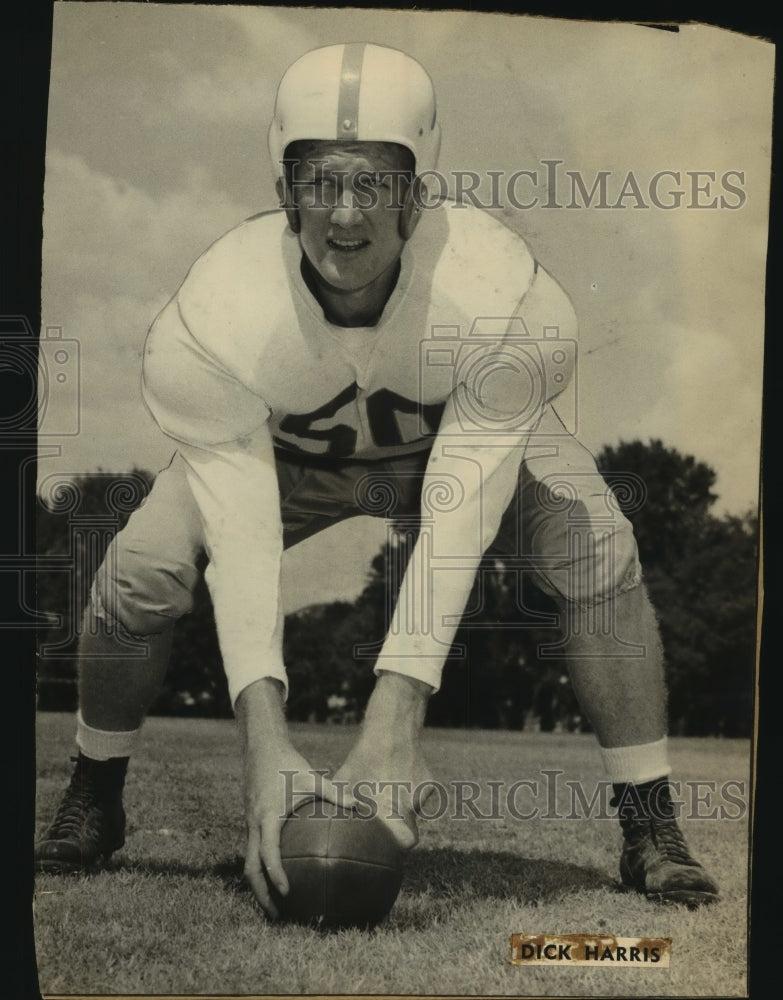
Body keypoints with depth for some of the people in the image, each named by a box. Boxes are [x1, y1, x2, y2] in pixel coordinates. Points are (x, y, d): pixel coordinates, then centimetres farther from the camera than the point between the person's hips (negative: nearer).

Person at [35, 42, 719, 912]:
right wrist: (265, 743, -45)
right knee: (140, 570, -19)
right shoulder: (210, 325, -35)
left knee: (597, 554, -25)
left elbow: (454, 524, -37)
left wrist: (394, 721, -44)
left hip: (472, 441, 0)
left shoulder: (511, 305, -38)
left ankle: (650, 831, -8)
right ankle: (93, 804, 8)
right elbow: (242, 537, -35)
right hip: (279, 450, 1)